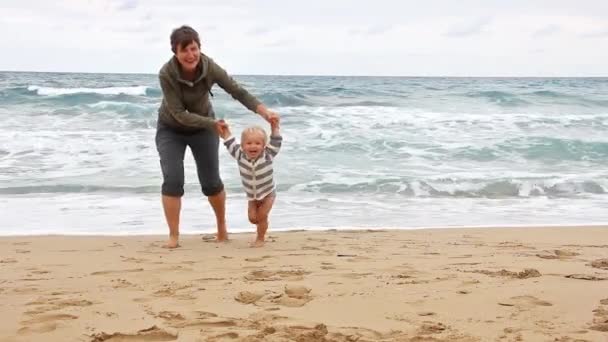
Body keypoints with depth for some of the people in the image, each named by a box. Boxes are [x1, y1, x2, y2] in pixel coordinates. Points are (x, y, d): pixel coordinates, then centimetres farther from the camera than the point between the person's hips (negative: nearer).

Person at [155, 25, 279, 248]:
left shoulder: (210, 68, -26)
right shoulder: (166, 74, -31)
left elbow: (238, 91, -24)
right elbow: (179, 114, -29)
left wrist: (264, 112, -38)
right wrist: (213, 124, -35)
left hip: (203, 127, 2)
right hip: (171, 130, -1)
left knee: (211, 182, 4)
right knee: (173, 180, -14)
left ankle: (222, 227, 27)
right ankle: (173, 236, -2)